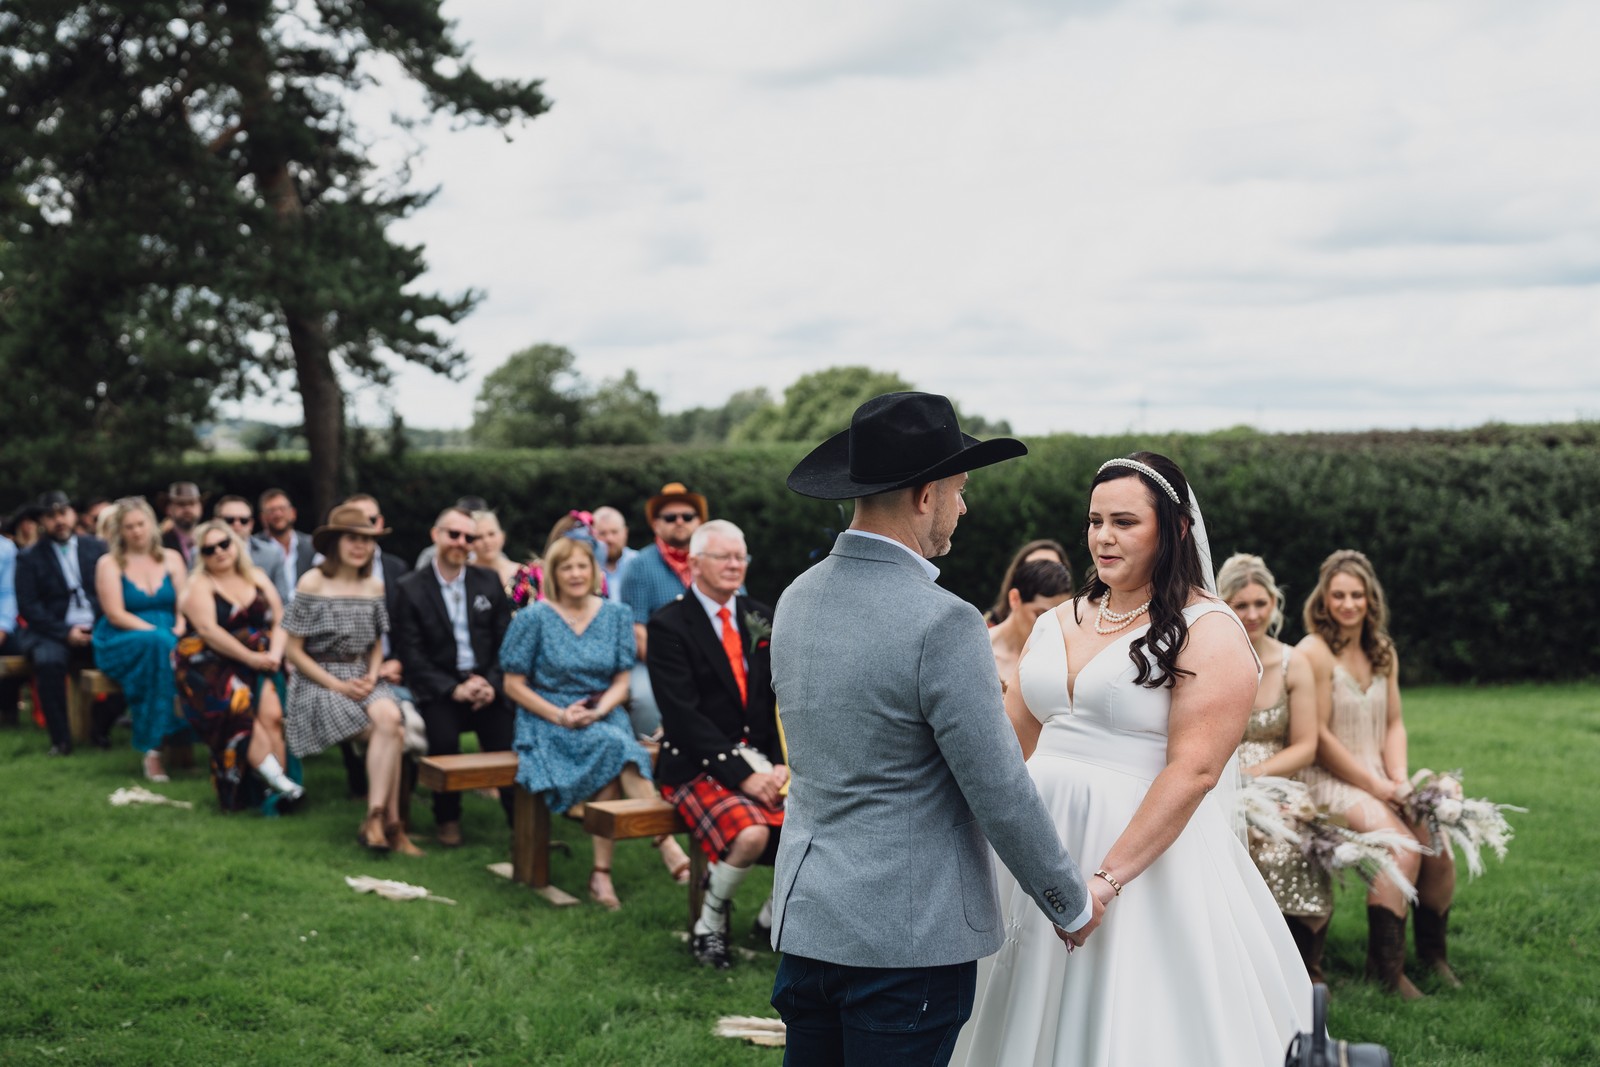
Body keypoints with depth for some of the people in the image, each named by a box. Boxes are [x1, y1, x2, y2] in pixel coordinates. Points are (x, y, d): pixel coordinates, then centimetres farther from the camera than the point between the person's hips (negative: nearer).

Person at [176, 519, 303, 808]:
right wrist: (250, 657, -18)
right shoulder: (200, 585, 4)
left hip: (261, 662, 3)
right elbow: (208, 630, -11)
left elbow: (280, 621, 10)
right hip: (214, 665, -3)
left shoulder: (258, 578, 16)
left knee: (272, 714, -24)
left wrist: (275, 653, -10)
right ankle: (277, 780, -35)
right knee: (238, 707, -32)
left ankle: (278, 791, -29)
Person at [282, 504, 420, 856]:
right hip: (318, 681, -4)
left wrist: (371, 677, -4)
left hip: (362, 678, 4)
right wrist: (338, 685, -13)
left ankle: (376, 820, -25)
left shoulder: (373, 587, 11)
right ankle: (390, 823, -21)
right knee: (392, 733, -27)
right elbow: (293, 650, -6)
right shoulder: (312, 583, -5)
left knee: (390, 718, -30)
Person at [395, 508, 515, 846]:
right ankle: (447, 819, -5)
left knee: (509, 739, -22)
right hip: (439, 688, -2)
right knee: (444, 740, -29)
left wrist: (492, 684, -9)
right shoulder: (410, 588, 2)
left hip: (487, 685, 2)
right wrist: (454, 689, -15)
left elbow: (505, 639, 8)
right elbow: (411, 653, -4)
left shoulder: (489, 581, 11)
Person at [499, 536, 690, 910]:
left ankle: (602, 872, -32)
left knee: (612, 759, -34)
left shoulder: (616, 615, 9)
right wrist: (559, 715, -13)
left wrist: (599, 710, -14)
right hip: (548, 722, -2)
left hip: (604, 718, 3)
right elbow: (513, 685, 1)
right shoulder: (534, 618, 0)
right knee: (614, 744, -34)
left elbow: (621, 682, 8)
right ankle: (664, 841, -37)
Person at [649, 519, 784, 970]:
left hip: (762, 759, 6)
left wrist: (780, 763, -8)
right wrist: (742, 775, -21)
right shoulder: (668, 625, -8)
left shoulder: (761, 619, 11)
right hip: (700, 767, -6)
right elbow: (684, 716, -15)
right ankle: (708, 927, -3)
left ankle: (772, 918, 9)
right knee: (751, 835, -32)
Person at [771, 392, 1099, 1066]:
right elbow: (1001, 795, -16)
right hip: (908, 936, -7)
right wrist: (1071, 906, -1)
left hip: (804, 919, 7)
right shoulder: (942, 623, -20)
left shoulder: (796, 600, 4)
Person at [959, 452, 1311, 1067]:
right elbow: (1009, 745, 13)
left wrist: (1107, 878, -24)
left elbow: (1193, 771, -18)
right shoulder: (1057, 623, 11)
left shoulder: (1209, 633, -8)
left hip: (1146, 851, -6)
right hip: (1039, 846, 6)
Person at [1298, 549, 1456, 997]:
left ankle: (1433, 951, 9)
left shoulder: (1383, 653, 11)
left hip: (1379, 780, 6)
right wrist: (1377, 787, -12)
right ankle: (1385, 968, -16)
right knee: (1401, 851, -27)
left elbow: (1394, 725, 14)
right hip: (1330, 781, -6)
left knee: (1440, 854, -14)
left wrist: (1399, 779, -3)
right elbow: (1318, 735, -14)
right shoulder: (1315, 651, -11)